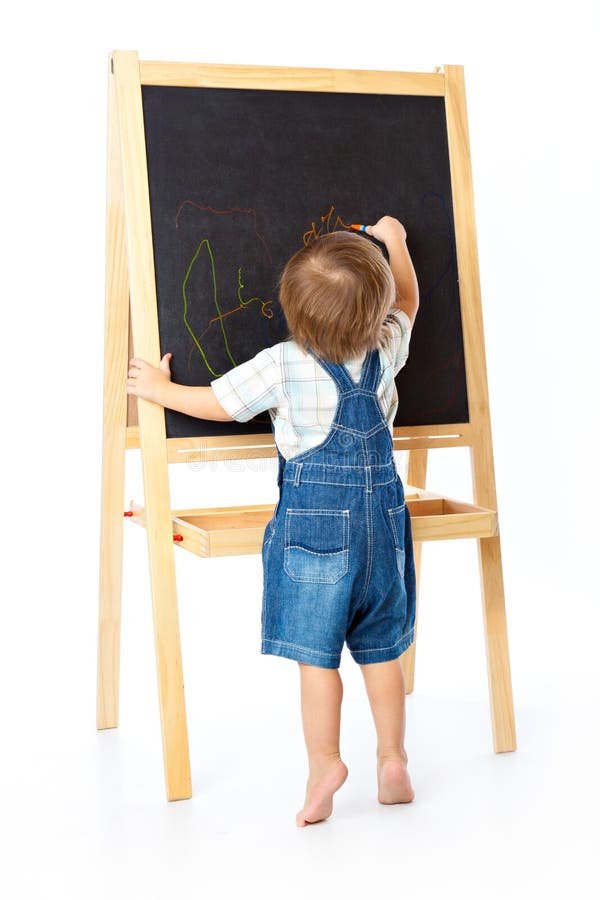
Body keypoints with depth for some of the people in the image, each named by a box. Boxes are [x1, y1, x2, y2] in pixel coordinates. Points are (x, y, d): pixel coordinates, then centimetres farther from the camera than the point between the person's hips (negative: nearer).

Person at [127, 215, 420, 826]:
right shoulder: (386, 349, 0)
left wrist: (160, 389, 13)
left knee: (316, 653, 3)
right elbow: (406, 301, 21)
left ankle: (323, 762, 3)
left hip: (314, 524, -5)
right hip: (382, 522, 5)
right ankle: (393, 759, 21)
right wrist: (395, 243, 35)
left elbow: (213, 403, -5)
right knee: (380, 650, 13)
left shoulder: (281, 366, -14)